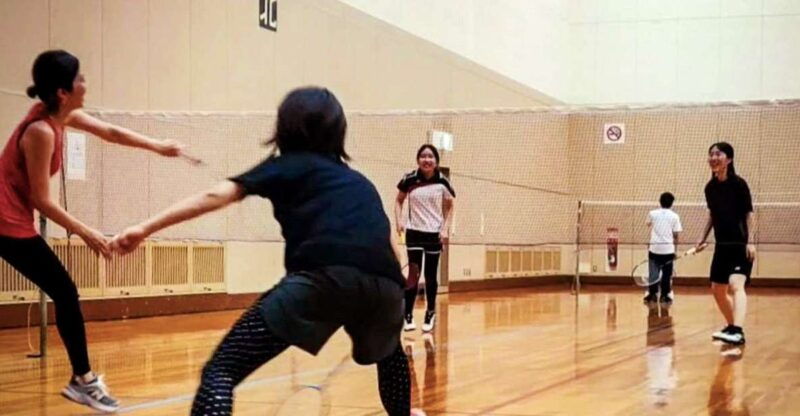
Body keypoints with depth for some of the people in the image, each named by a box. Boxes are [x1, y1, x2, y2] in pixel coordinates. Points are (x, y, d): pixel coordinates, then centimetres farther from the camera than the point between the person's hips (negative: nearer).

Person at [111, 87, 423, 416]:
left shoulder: (286, 165, 24)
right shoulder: (361, 182, 36)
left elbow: (216, 196, 12)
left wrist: (145, 228, 8)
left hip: (324, 277, -5)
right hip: (385, 287, 5)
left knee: (221, 370, -3)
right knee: (389, 353, 40)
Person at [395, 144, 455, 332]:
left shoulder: (442, 182, -6)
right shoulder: (409, 180, -6)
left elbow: (449, 207, 7)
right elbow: (399, 201, 9)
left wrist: (445, 228, -5)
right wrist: (399, 220, -6)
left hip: (435, 233, 1)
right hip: (414, 232, -1)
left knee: (431, 275, 8)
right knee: (413, 273, -8)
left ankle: (430, 313, 21)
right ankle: (408, 315, -3)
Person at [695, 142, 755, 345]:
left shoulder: (738, 184, -11)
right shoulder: (710, 187, 5)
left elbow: (749, 213, -9)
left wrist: (750, 241, -16)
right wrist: (702, 239, 14)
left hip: (740, 244, -7)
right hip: (722, 245, 7)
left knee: (736, 285, -25)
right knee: (717, 289, 13)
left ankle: (737, 332, -39)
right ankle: (732, 326, 31)